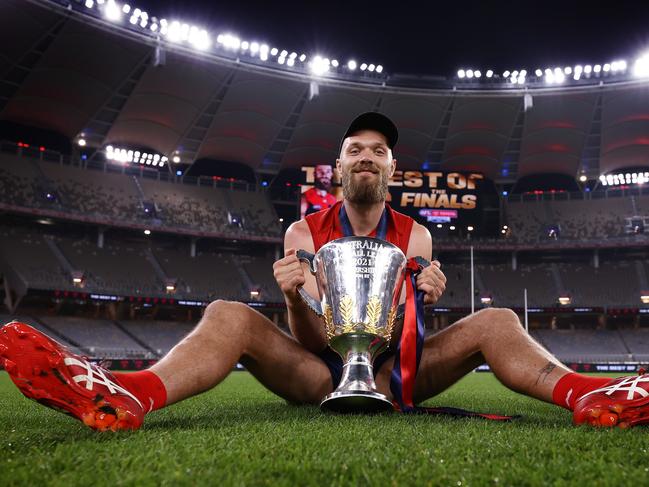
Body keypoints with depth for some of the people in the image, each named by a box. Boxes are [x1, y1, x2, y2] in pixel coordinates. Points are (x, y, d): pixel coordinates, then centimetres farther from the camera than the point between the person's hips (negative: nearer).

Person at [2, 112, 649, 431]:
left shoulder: (416, 238, 6)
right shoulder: (303, 233, 2)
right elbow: (311, 341, -3)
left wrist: (422, 300, -22)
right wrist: (294, 296, -26)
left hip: (393, 374, 2)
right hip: (319, 374, -1)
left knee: (495, 321, -18)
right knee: (229, 316, -26)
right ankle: (127, 397, -53)